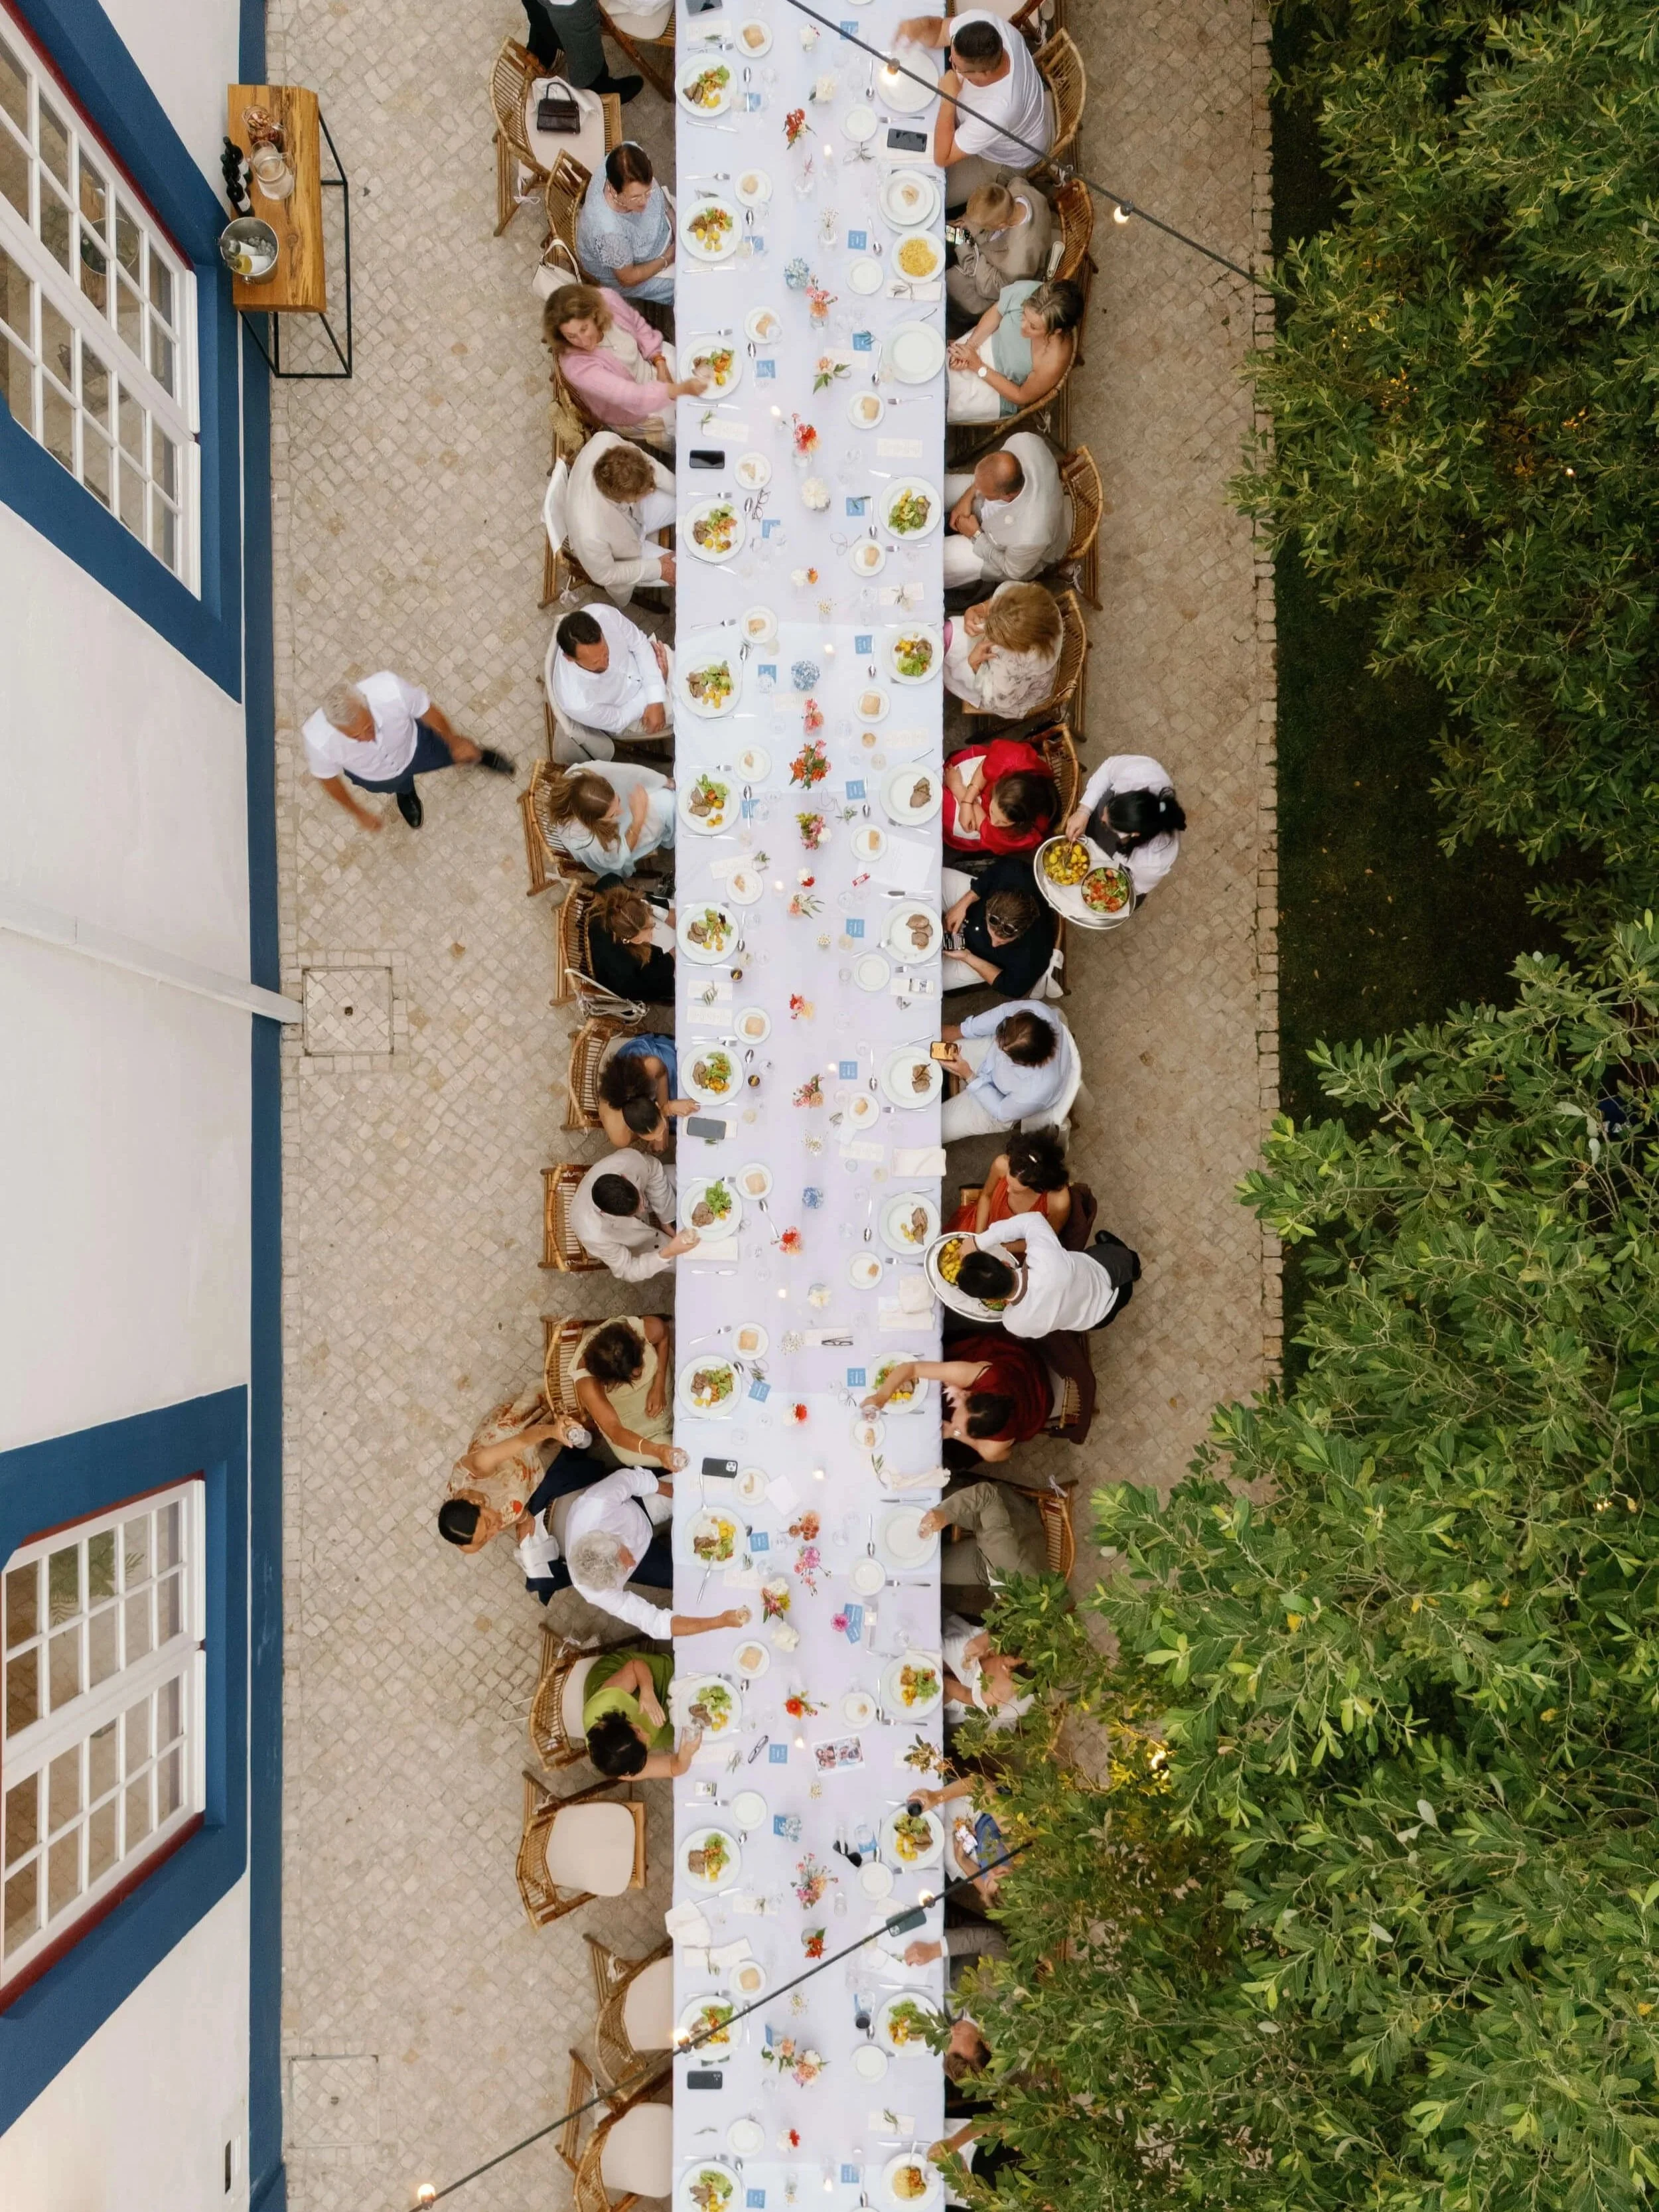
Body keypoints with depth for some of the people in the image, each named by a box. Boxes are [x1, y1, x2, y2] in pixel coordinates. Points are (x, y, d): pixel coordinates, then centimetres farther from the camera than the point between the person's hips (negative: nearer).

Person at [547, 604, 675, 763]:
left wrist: (656, 699, -24)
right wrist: (660, 681, -19)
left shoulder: (601, 614, -38)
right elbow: (618, 722, -23)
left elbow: (640, 643, -17)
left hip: (640, 669, 4)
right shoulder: (577, 701, -45)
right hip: (627, 712, -4)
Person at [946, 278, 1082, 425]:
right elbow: (996, 312, -8)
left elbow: (1023, 396, -21)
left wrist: (978, 367, -24)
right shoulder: (1025, 290, -31)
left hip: (999, 392, -4)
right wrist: (970, 346, -21)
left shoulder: (1053, 362, -40)